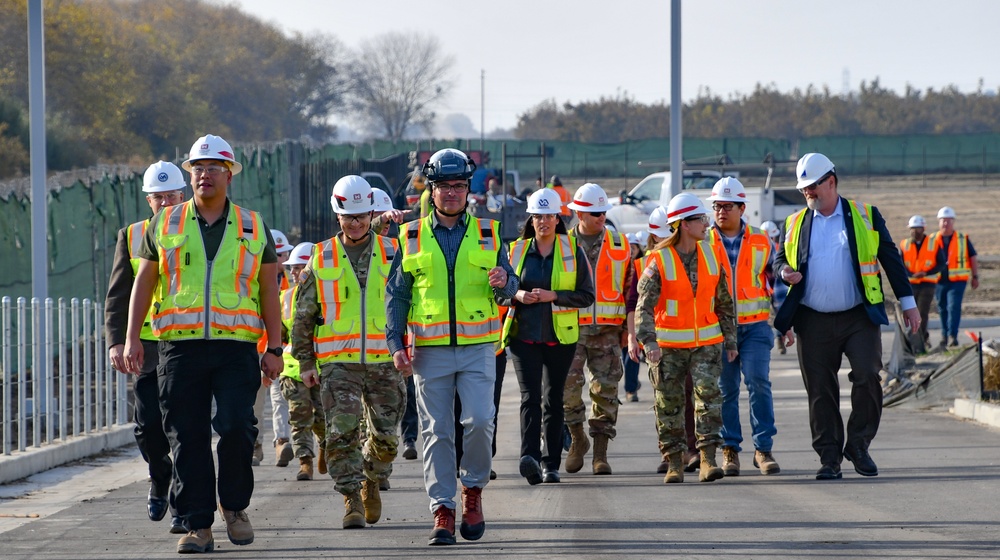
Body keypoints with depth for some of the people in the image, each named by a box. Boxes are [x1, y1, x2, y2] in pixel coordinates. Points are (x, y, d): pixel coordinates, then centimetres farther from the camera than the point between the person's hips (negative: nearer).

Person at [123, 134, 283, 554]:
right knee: (187, 439, -2)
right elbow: (143, 283, 14)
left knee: (235, 427, -14)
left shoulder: (253, 228, 10)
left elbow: (269, 291, 12)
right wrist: (132, 338, 6)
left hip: (236, 349, -1)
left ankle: (234, 506, 9)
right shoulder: (165, 224, 11)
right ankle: (198, 526, 3)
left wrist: (274, 350, 6)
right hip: (180, 347, 1)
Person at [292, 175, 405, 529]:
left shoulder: (390, 254, 7)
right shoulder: (321, 259, 5)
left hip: (383, 361, 1)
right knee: (342, 431, -13)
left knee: (386, 435, 2)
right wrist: (305, 363, 6)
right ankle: (351, 500, -8)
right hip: (338, 363, -1)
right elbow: (304, 315, 10)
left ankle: (371, 482, 29)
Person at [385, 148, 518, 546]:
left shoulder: (487, 233, 9)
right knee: (436, 431, 0)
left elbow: (510, 288, 12)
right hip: (429, 349, 0)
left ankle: (473, 490, 11)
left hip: (477, 348, 0)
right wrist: (395, 344, -1)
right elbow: (396, 294, 8)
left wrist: (505, 282, -13)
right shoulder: (411, 237, 7)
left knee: (479, 421, -12)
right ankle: (442, 511, 3)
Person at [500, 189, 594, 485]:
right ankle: (529, 456, -29)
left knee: (553, 399, 7)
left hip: (560, 337, 0)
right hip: (524, 335, 0)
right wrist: (518, 296, -8)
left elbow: (587, 295, -1)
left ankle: (551, 463, 13)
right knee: (530, 395, -14)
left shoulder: (572, 251, 3)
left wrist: (553, 296, -14)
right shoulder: (518, 250, 7)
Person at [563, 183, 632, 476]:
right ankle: (578, 439, 11)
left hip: (607, 330, 1)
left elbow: (630, 287, 12)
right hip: (571, 328, -1)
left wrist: (630, 328, 7)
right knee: (568, 385, -11)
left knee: (606, 389, -1)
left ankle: (600, 452, 5)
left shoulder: (619, 244, 8)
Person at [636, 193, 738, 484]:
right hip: (668, 345, -3)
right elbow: (645, 306, -16)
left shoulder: (711, 257, 5)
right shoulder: (658, 262, -10)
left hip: (706, 341, 3)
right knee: (669, 403, 2)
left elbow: (724, 303, 14)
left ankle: (707, 460, -13)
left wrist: (730, 340, 12)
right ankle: (674, 462, 12)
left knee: (709, 394, -11)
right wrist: (649, 342, -28)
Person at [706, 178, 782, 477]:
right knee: (725, 389, 2)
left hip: (755, 326, 0)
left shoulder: (762, 243, 7)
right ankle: (730, 450, 10)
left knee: (758, 383, -10)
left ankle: (763, 448, -4)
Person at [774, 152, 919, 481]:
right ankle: (829, 458, 8)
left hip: (859, 318, -2)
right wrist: (784, 272, -5)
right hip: (814, 323, 2)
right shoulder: (796, 224, 12)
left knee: (868, 377, -14)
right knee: (820, 391, 0)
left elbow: (890, 258, 9)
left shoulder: (865, 217, 6)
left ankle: (858, 446, 3)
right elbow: (780, 257, 21)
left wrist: (907, 302, 5)